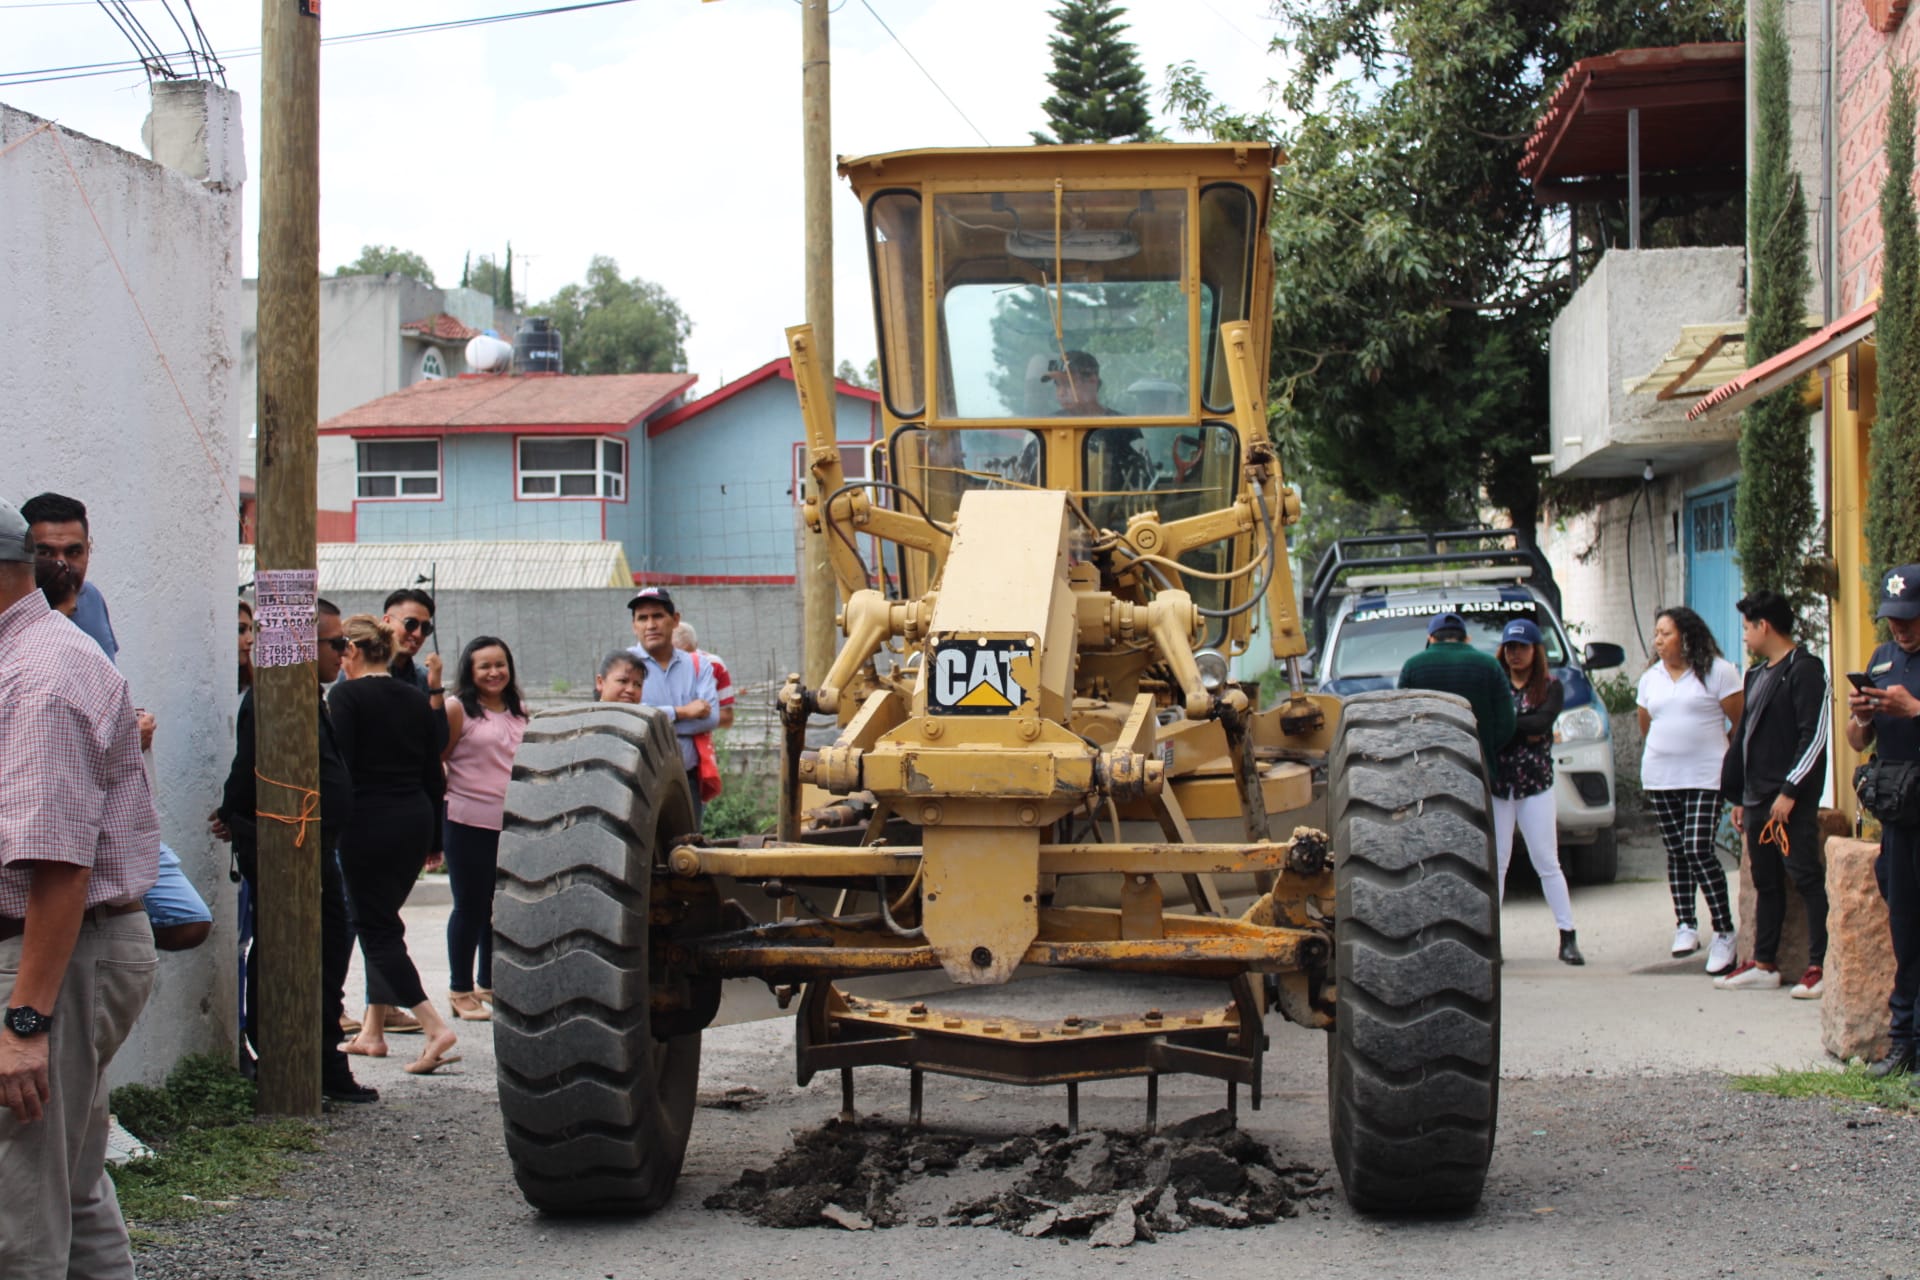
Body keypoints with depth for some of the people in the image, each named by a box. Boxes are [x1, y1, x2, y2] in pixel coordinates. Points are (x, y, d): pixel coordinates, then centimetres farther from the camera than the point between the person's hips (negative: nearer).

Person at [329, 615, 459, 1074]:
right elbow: (435, 776, 12)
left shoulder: (346, 696, -9)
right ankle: (373, 1030, 23)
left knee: (375, 927, -3)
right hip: (415, 819, 7)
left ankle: (435, 1028, -17)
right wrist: (433, 840, 19)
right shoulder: (416, 699, 9)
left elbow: (338, 767, -15)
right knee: (380, 919, 19)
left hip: (369, 822, -7)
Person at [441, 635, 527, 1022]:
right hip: (469, 822, -5)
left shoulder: (520, 713, 13)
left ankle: (490, 985, 21)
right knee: (471, 906, 0)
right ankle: (460, 991, 9)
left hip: (513, 824, 5)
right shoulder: (458, 708, -5)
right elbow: (435, 759, -6)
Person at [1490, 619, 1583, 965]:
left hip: (1536, 784, -1)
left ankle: (1568, 938, 1)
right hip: (1496, 784, 1)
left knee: (1547, 862, -1)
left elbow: (1542, 722, -13)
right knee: (1495, 863, 0)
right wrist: (1524, 731, -15)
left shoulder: (1550, 687, 5)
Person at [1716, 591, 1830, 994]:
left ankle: (1821, 965, -7)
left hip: (1792, 799, -9)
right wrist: (1738, 798, 19)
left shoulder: (1805, 670, -8)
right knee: (1765, 881, 11)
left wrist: (1790, 792, -18)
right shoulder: (1756, 675, 19)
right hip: (1758, 798, 9)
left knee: (1807, 878, -8)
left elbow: (1814, 735, -15)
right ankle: (1764, 964, 16)